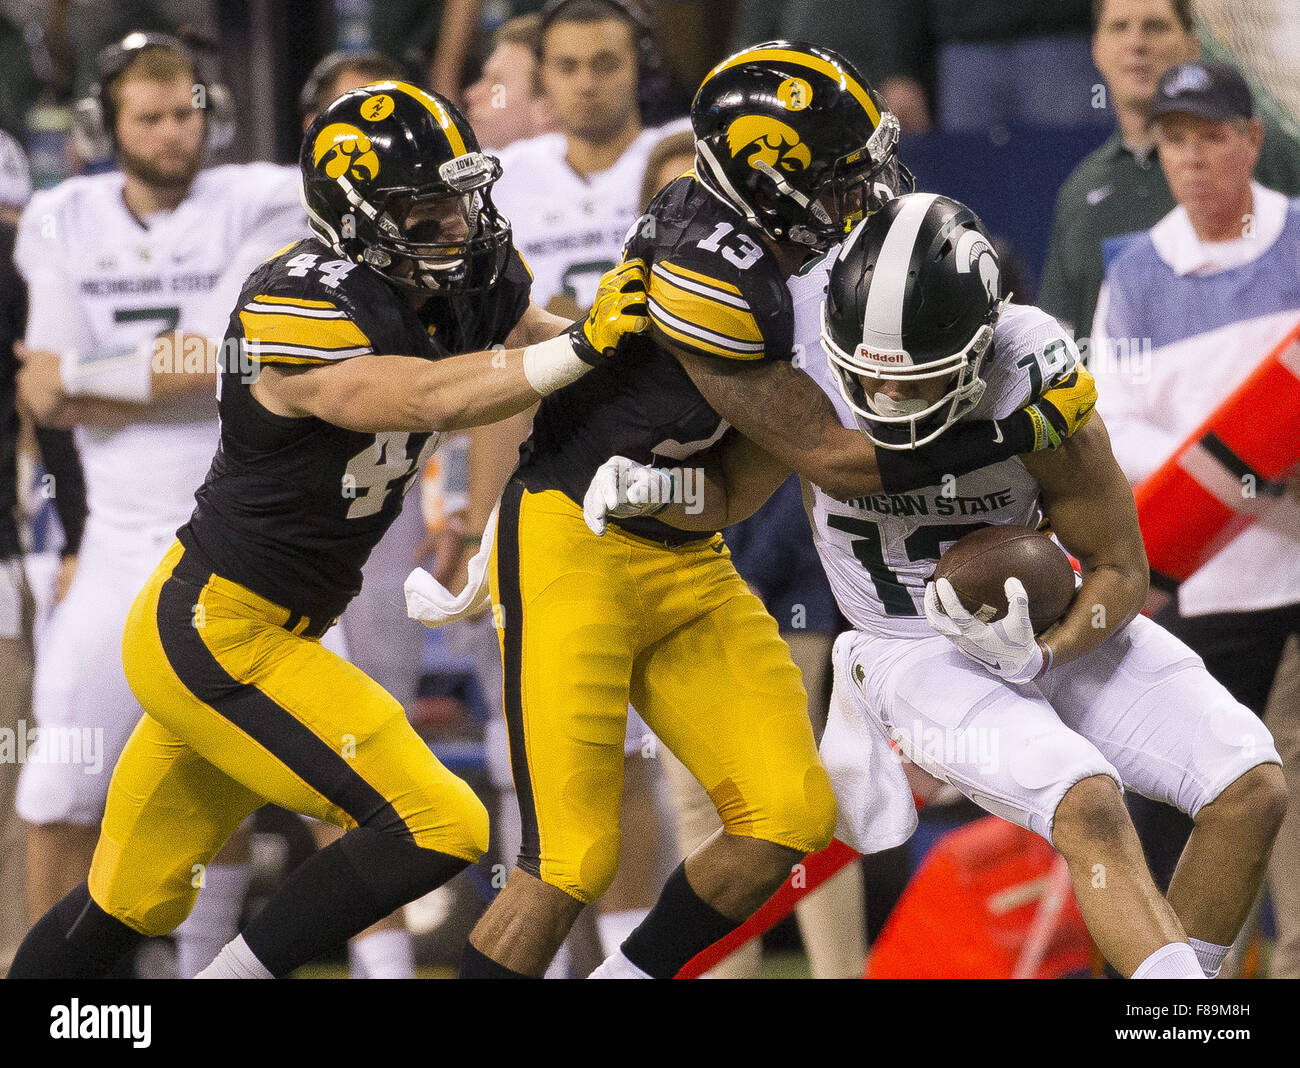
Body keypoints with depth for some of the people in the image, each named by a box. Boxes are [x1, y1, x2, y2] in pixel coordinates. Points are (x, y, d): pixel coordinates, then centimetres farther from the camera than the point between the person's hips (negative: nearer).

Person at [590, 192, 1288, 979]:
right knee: (1088, 804, -29)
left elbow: (1121, 571, -10)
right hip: (922, 652, -2)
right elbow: (728, 495, -1)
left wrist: (1038, 654, -27)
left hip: (1049, 625, 2)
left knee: (1254, 790, -11)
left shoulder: (1033, 387, -23)